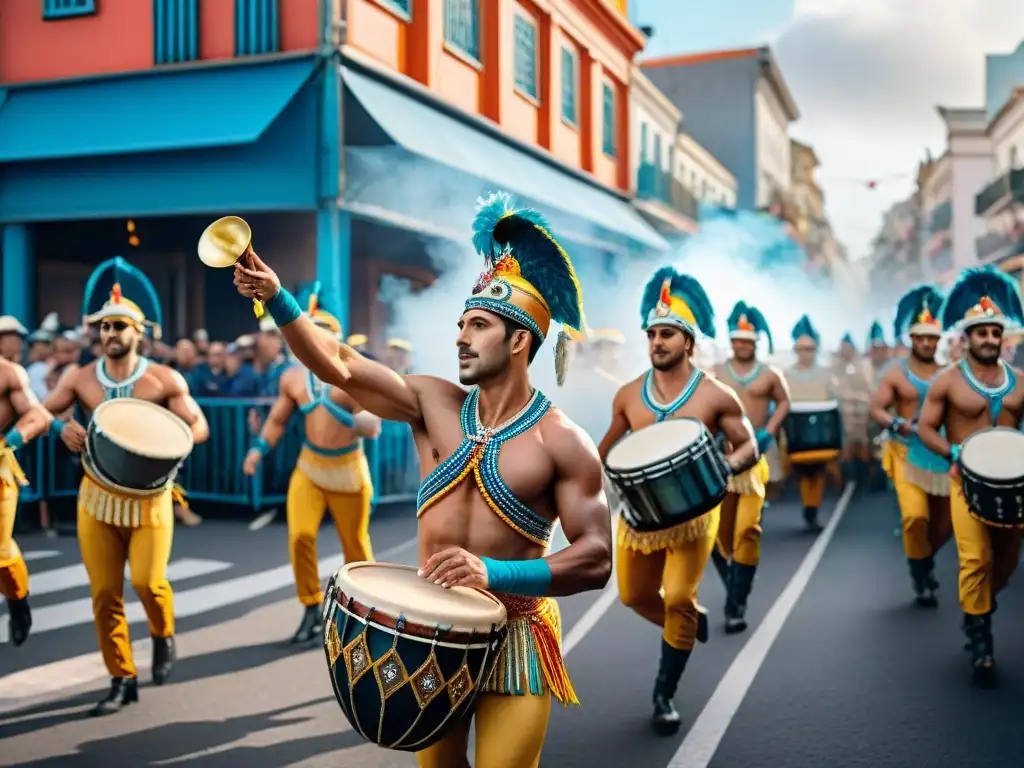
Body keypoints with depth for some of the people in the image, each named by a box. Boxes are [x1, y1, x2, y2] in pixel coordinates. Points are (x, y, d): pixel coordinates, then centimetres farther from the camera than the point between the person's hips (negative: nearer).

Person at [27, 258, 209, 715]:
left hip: (149, 497, -3)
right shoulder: (79, 378, 1)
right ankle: (122, 679, 17)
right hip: (97, 498, 3)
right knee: (104, 593, 3)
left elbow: (199, 427, -3)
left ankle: (163, 637, 19)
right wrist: (62, 427, -18)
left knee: (148, 580, -15)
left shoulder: (164, 380, -6)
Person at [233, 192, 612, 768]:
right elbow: (339, 366, -10)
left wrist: (495, 574, -28)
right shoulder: (434, 404, -1)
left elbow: (596, 558, -16)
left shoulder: (563, 442, -13)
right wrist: (276, 298, -24)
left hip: (514, 638, -4)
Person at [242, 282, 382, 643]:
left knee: (355, 543, 8)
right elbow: (277, 419, 12)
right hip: (309, 466, 3)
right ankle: (312, 610, 5)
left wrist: (345, 414, -35)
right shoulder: (293, 377, -1)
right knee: (299, 535, -12)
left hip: (349, 468, -3)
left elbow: (374, 428, -18)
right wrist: (259, 448, -3)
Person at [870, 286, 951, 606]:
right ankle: (921, 577, 1)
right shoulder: (896, 373, -1)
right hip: (907, 453, -3)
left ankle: (925, 562, 39)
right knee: (915, 515, -19)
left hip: (943, 455, 3)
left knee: (945, 523, 9)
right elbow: (876, 409, -4)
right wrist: (902, 425, -21)